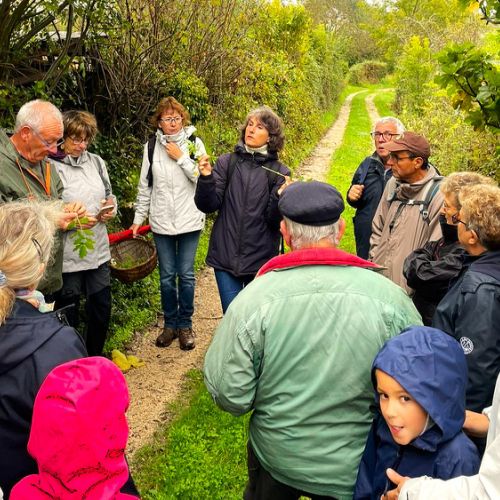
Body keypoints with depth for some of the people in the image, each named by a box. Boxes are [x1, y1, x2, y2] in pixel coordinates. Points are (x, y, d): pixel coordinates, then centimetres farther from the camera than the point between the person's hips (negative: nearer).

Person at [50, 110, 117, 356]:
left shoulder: (96, 161, 7)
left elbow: (109, 195, 17)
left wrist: (111, 207, -4)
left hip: (98, 250, 5)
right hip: (67, 254, -5)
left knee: (101, 308, 13)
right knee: (68, 315, 9)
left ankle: (94, 361, 34)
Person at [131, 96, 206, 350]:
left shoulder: (194, 143, -2)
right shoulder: (151, 147, 4)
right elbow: (145, 186, 9)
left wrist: (181, 157, -14)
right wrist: (139, 218, 9)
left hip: (189, 220, -2)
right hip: (161, 221, 2)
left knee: (186, 274, 4)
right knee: (167, 276, 8)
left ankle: (185, 324, 20)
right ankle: (170, 323, 25)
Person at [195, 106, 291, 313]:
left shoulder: (278, 172, -2)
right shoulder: (226, 162, 1)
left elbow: (275, 220, -7)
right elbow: (208, 205, -4)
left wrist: (280, 198, -24)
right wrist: (206, 178, -20)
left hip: (261, 259, 0)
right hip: (225, 255, 1)